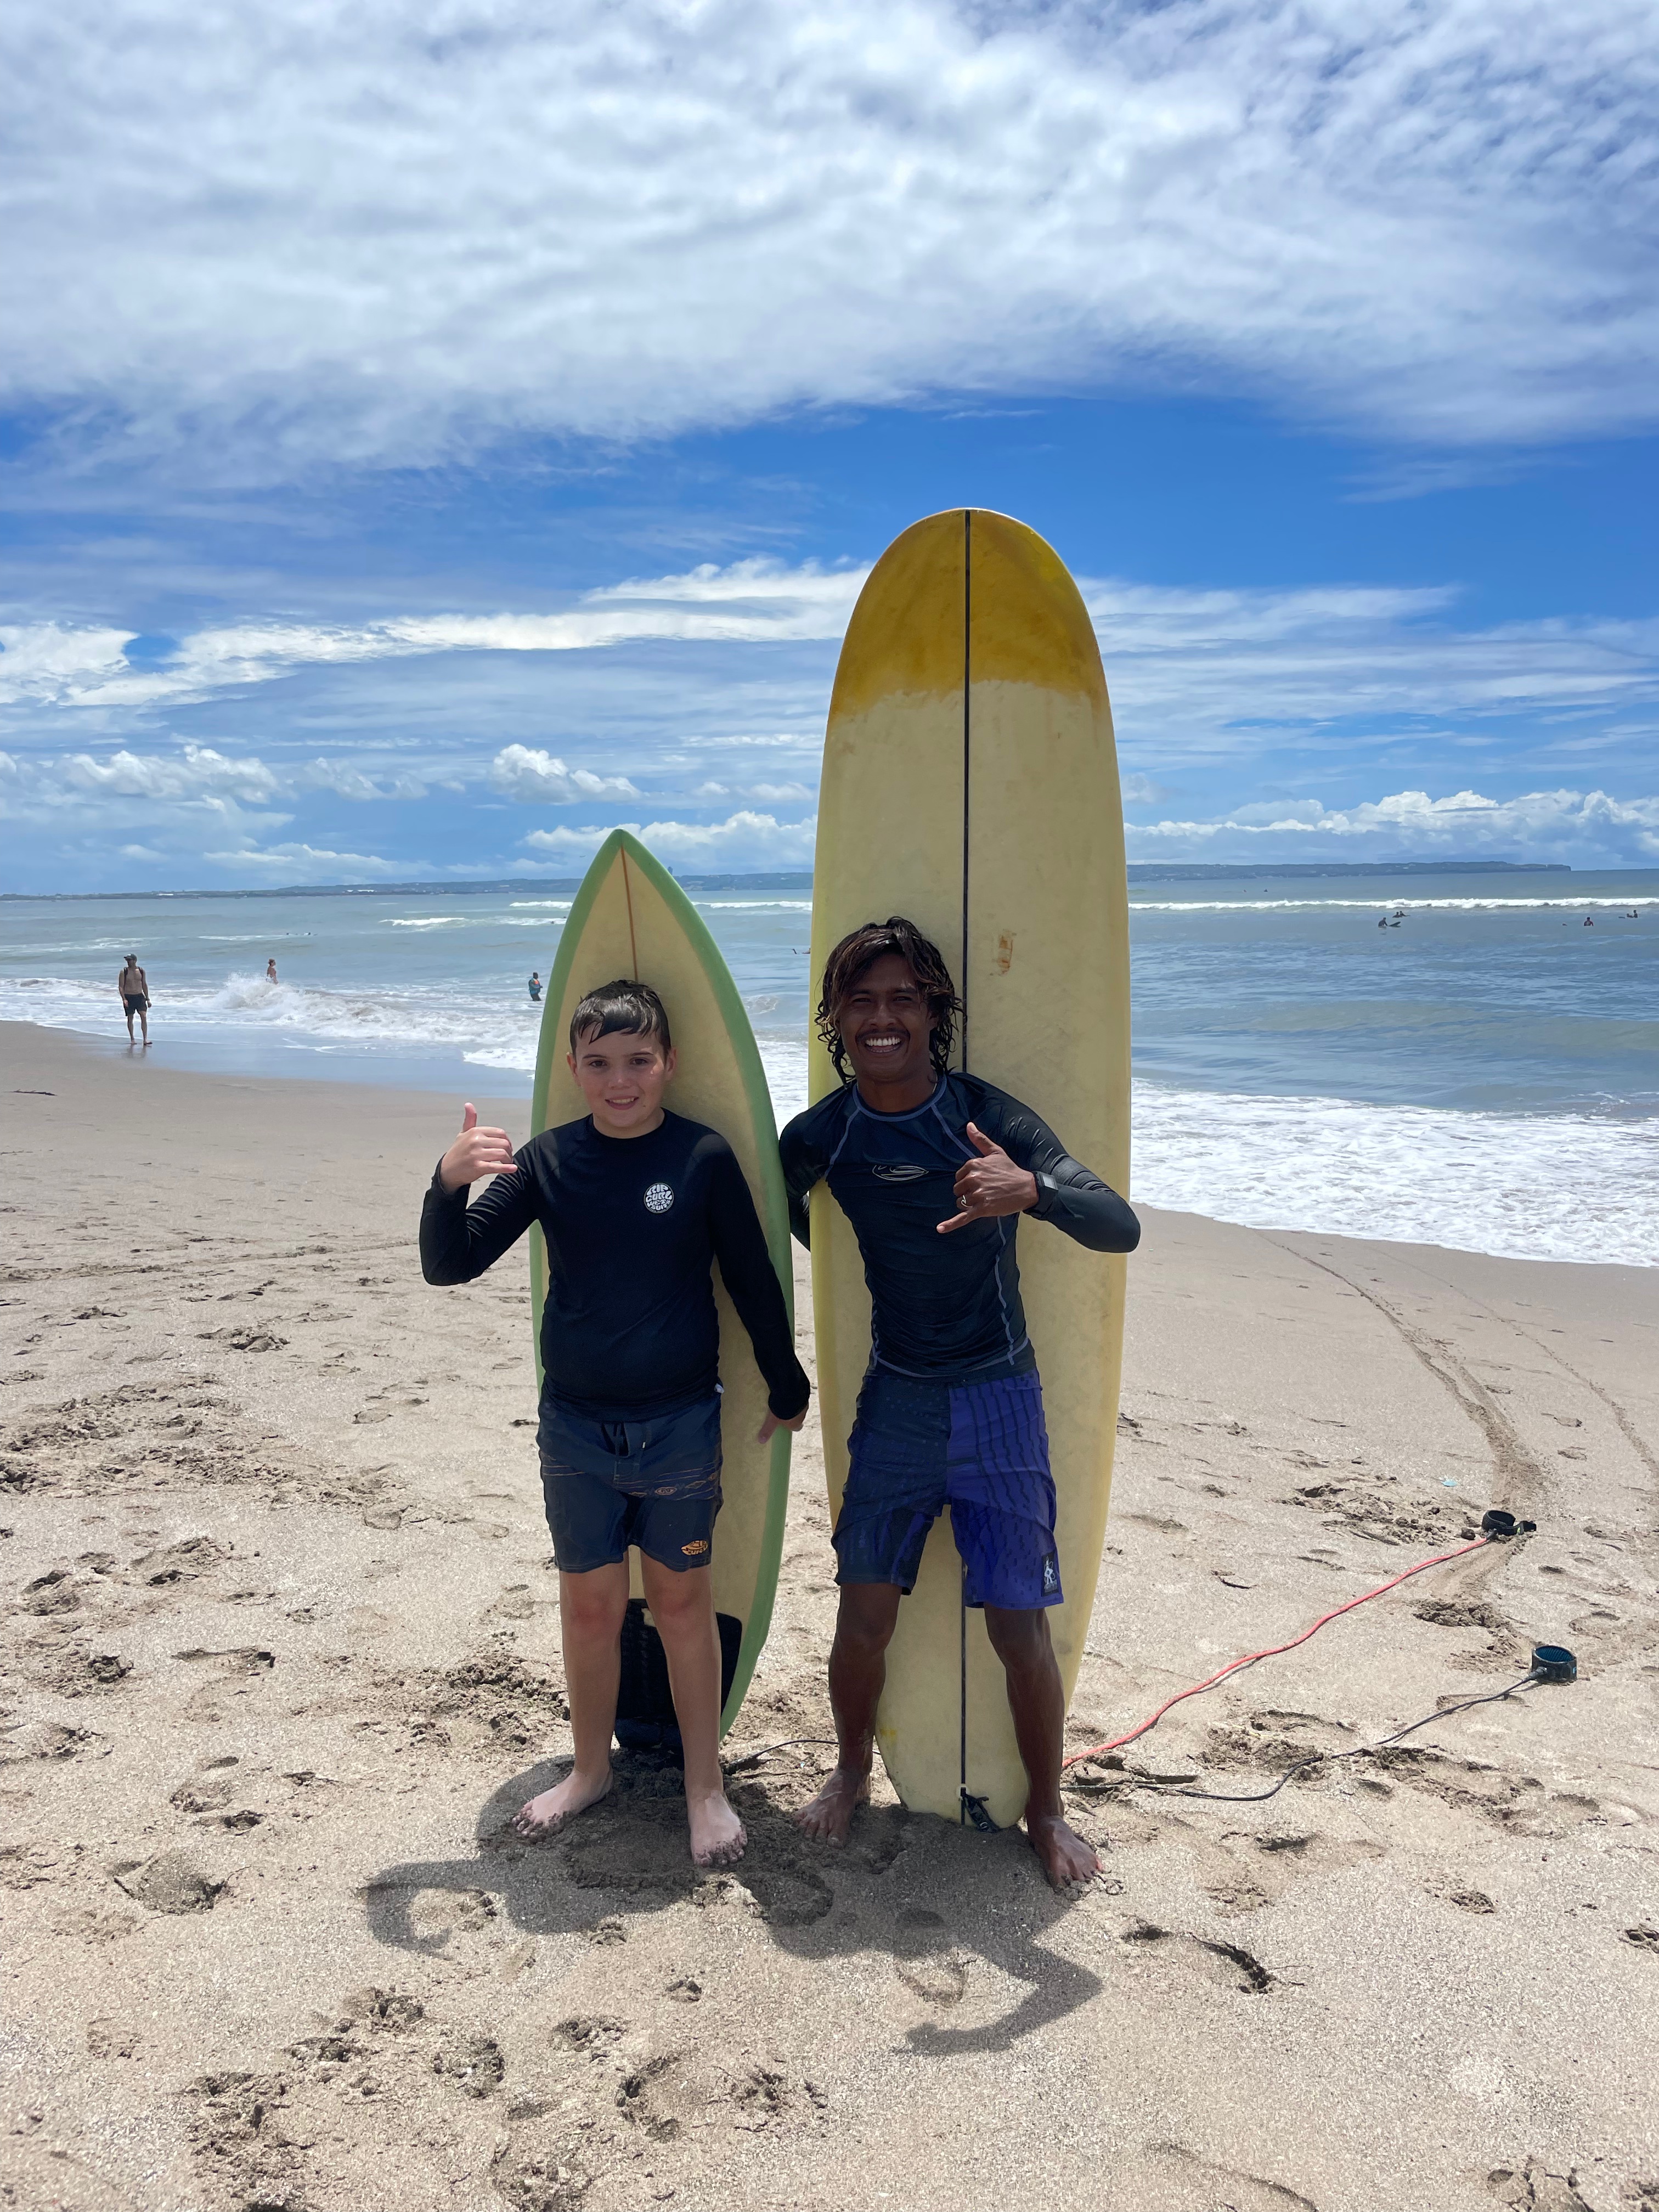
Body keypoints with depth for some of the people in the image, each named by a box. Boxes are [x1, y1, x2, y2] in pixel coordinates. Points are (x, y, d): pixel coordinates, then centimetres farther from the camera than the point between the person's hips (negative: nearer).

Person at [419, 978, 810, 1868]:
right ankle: (590, 1768, 34)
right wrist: (448, 1183, -24)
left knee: (683, 1603, 9)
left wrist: (787, 1387, 10)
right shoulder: (547, 1160, -3)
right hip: (576, 1426, 2)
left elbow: (753, 1281, 1)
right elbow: (449, 1265, -5)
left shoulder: (703, 1157, -8)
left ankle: (705, 1784, 26)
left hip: (681, 1424, -2)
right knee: (589, 1606, 13)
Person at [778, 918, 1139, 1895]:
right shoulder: (820, 1137, -6)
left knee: (1020, 1625, 2)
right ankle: (852, 1775, 34)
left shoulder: (989, 1116, -15)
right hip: (895, 1400, 2)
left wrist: (1031, 1189, -42)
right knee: (866, 1612, 7)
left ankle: (1047, 1812, 25)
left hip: (998, 1399, -2)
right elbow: (786, 1213, 17)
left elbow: (1121, 1228, -22)